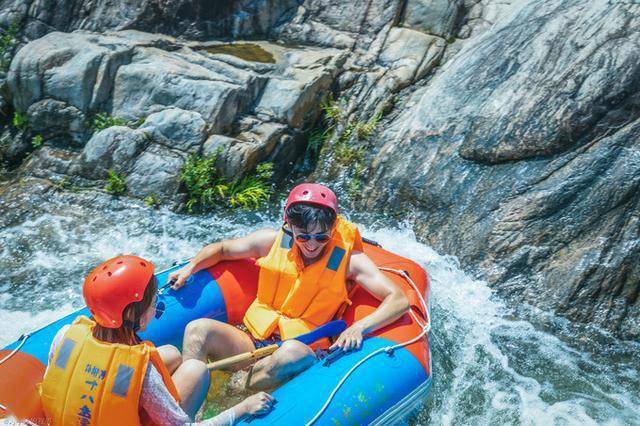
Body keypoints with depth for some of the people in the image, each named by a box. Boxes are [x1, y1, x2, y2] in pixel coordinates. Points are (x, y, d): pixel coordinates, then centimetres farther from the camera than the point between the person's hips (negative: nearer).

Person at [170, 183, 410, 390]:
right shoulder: (273, 241, 0)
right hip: (253, 338, 3)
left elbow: (399, 300, -12)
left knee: (294, 352, -39)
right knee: (199, 329, -23)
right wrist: (190, 267, -1)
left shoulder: (348, 258, -6)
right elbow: (222, 249, 17)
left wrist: (359, 327, -28)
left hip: (304, 348, -3)